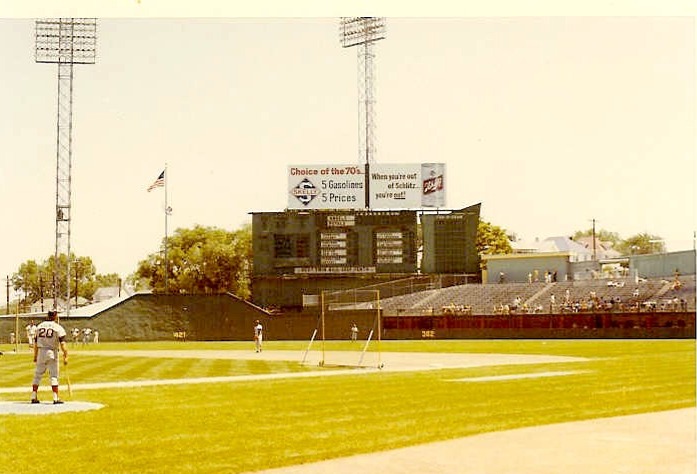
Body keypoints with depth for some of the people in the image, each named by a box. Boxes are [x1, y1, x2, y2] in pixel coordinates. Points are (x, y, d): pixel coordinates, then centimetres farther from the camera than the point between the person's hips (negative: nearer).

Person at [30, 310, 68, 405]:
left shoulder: (39, 326, 7)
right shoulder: (58, 328, -6)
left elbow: (36, 343, 10)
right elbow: (63, 343, -14)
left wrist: (35, 356, 18)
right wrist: (65, 356, -13)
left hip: (41, 352, 4)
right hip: (52, 353, -4)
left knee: (37, 375, 12)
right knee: (54, 376, 0)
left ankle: (34, 397, 12)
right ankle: (55, 398, -4)